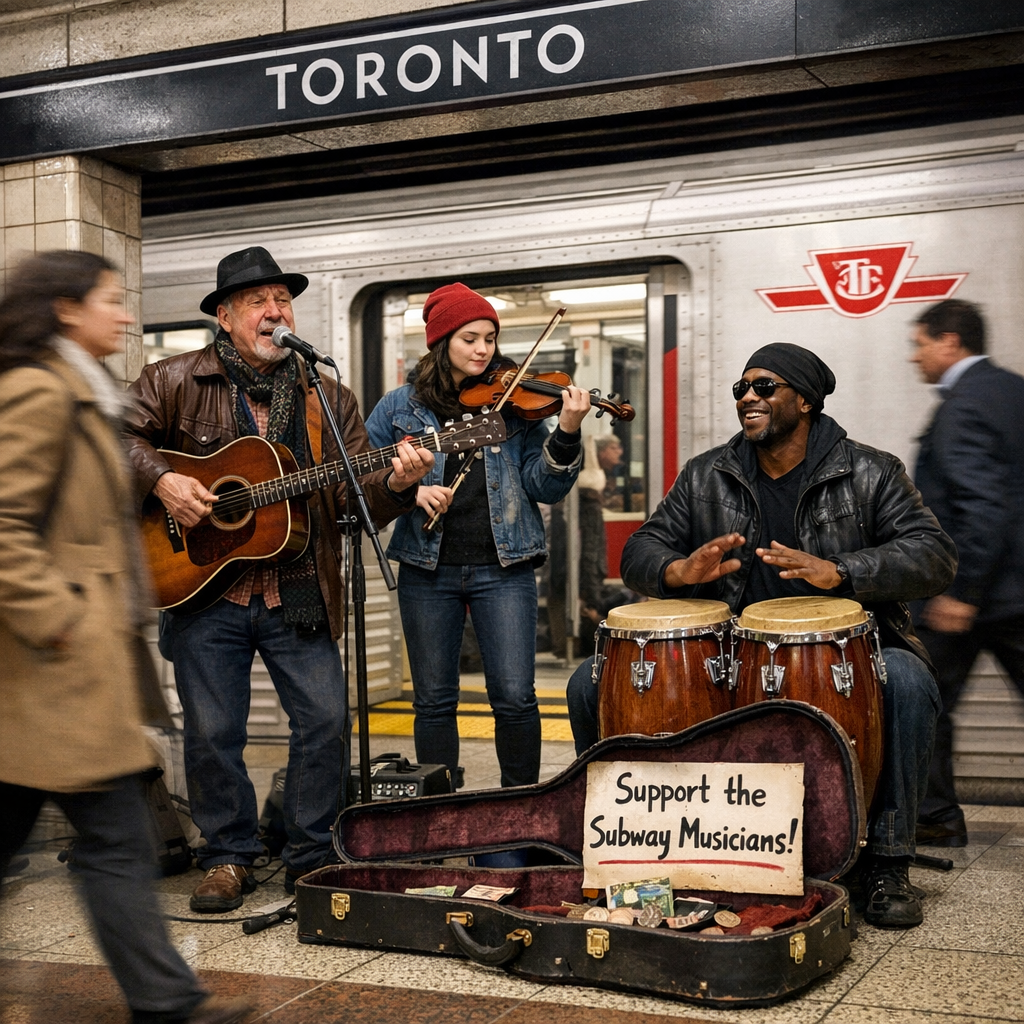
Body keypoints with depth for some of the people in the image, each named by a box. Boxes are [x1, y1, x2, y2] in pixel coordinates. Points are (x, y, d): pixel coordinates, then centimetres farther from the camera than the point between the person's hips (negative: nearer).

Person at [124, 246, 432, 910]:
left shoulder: (329, 399, 8)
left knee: (327, 719, -1)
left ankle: (312, 856, 17)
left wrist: (396, 483, -18)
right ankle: (229, 856, 23)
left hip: (299, 593, 1)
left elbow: (357, 497, 3)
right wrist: (162, 480, -13)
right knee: (212, 731, 4)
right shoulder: (177, 382, 3)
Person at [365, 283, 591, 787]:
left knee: (515, 697, -4)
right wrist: (409, 490, -13)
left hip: (502, 567, 0)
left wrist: (566, 434, -17)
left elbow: (545, 487, -1)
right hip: (427, 570, 1)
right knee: (434, 702, 9)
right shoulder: (400, 407, 6)